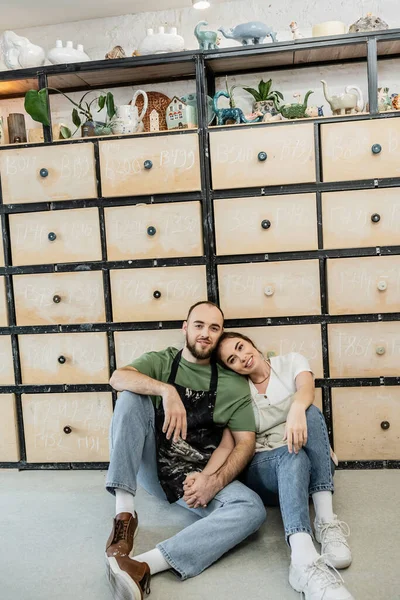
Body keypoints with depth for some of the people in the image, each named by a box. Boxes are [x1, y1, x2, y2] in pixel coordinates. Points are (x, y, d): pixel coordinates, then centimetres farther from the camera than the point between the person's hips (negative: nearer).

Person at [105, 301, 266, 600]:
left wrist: (216, 481, -21)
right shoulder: (161, 361, 2)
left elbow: (245, 442, -3)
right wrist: (166, 390, -34)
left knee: (253, 508, -29)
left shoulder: (234, 382, 1)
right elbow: (118, 378, -17)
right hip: (151, 465, 0)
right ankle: (125, 513, -27)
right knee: (131, 396, -23)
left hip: (198, 476, 0)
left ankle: (144, 565, -42)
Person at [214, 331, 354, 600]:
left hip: (309, 463, 1)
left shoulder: (291, 362, 5)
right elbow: (229, 444, -5)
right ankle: (305, 560, -56)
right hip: (261, 467, -1)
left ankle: (326, 521, -33)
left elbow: (306, 388, -18)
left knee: (311, 412, -30)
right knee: (292, 455, -36)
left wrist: (297, 409, -44)